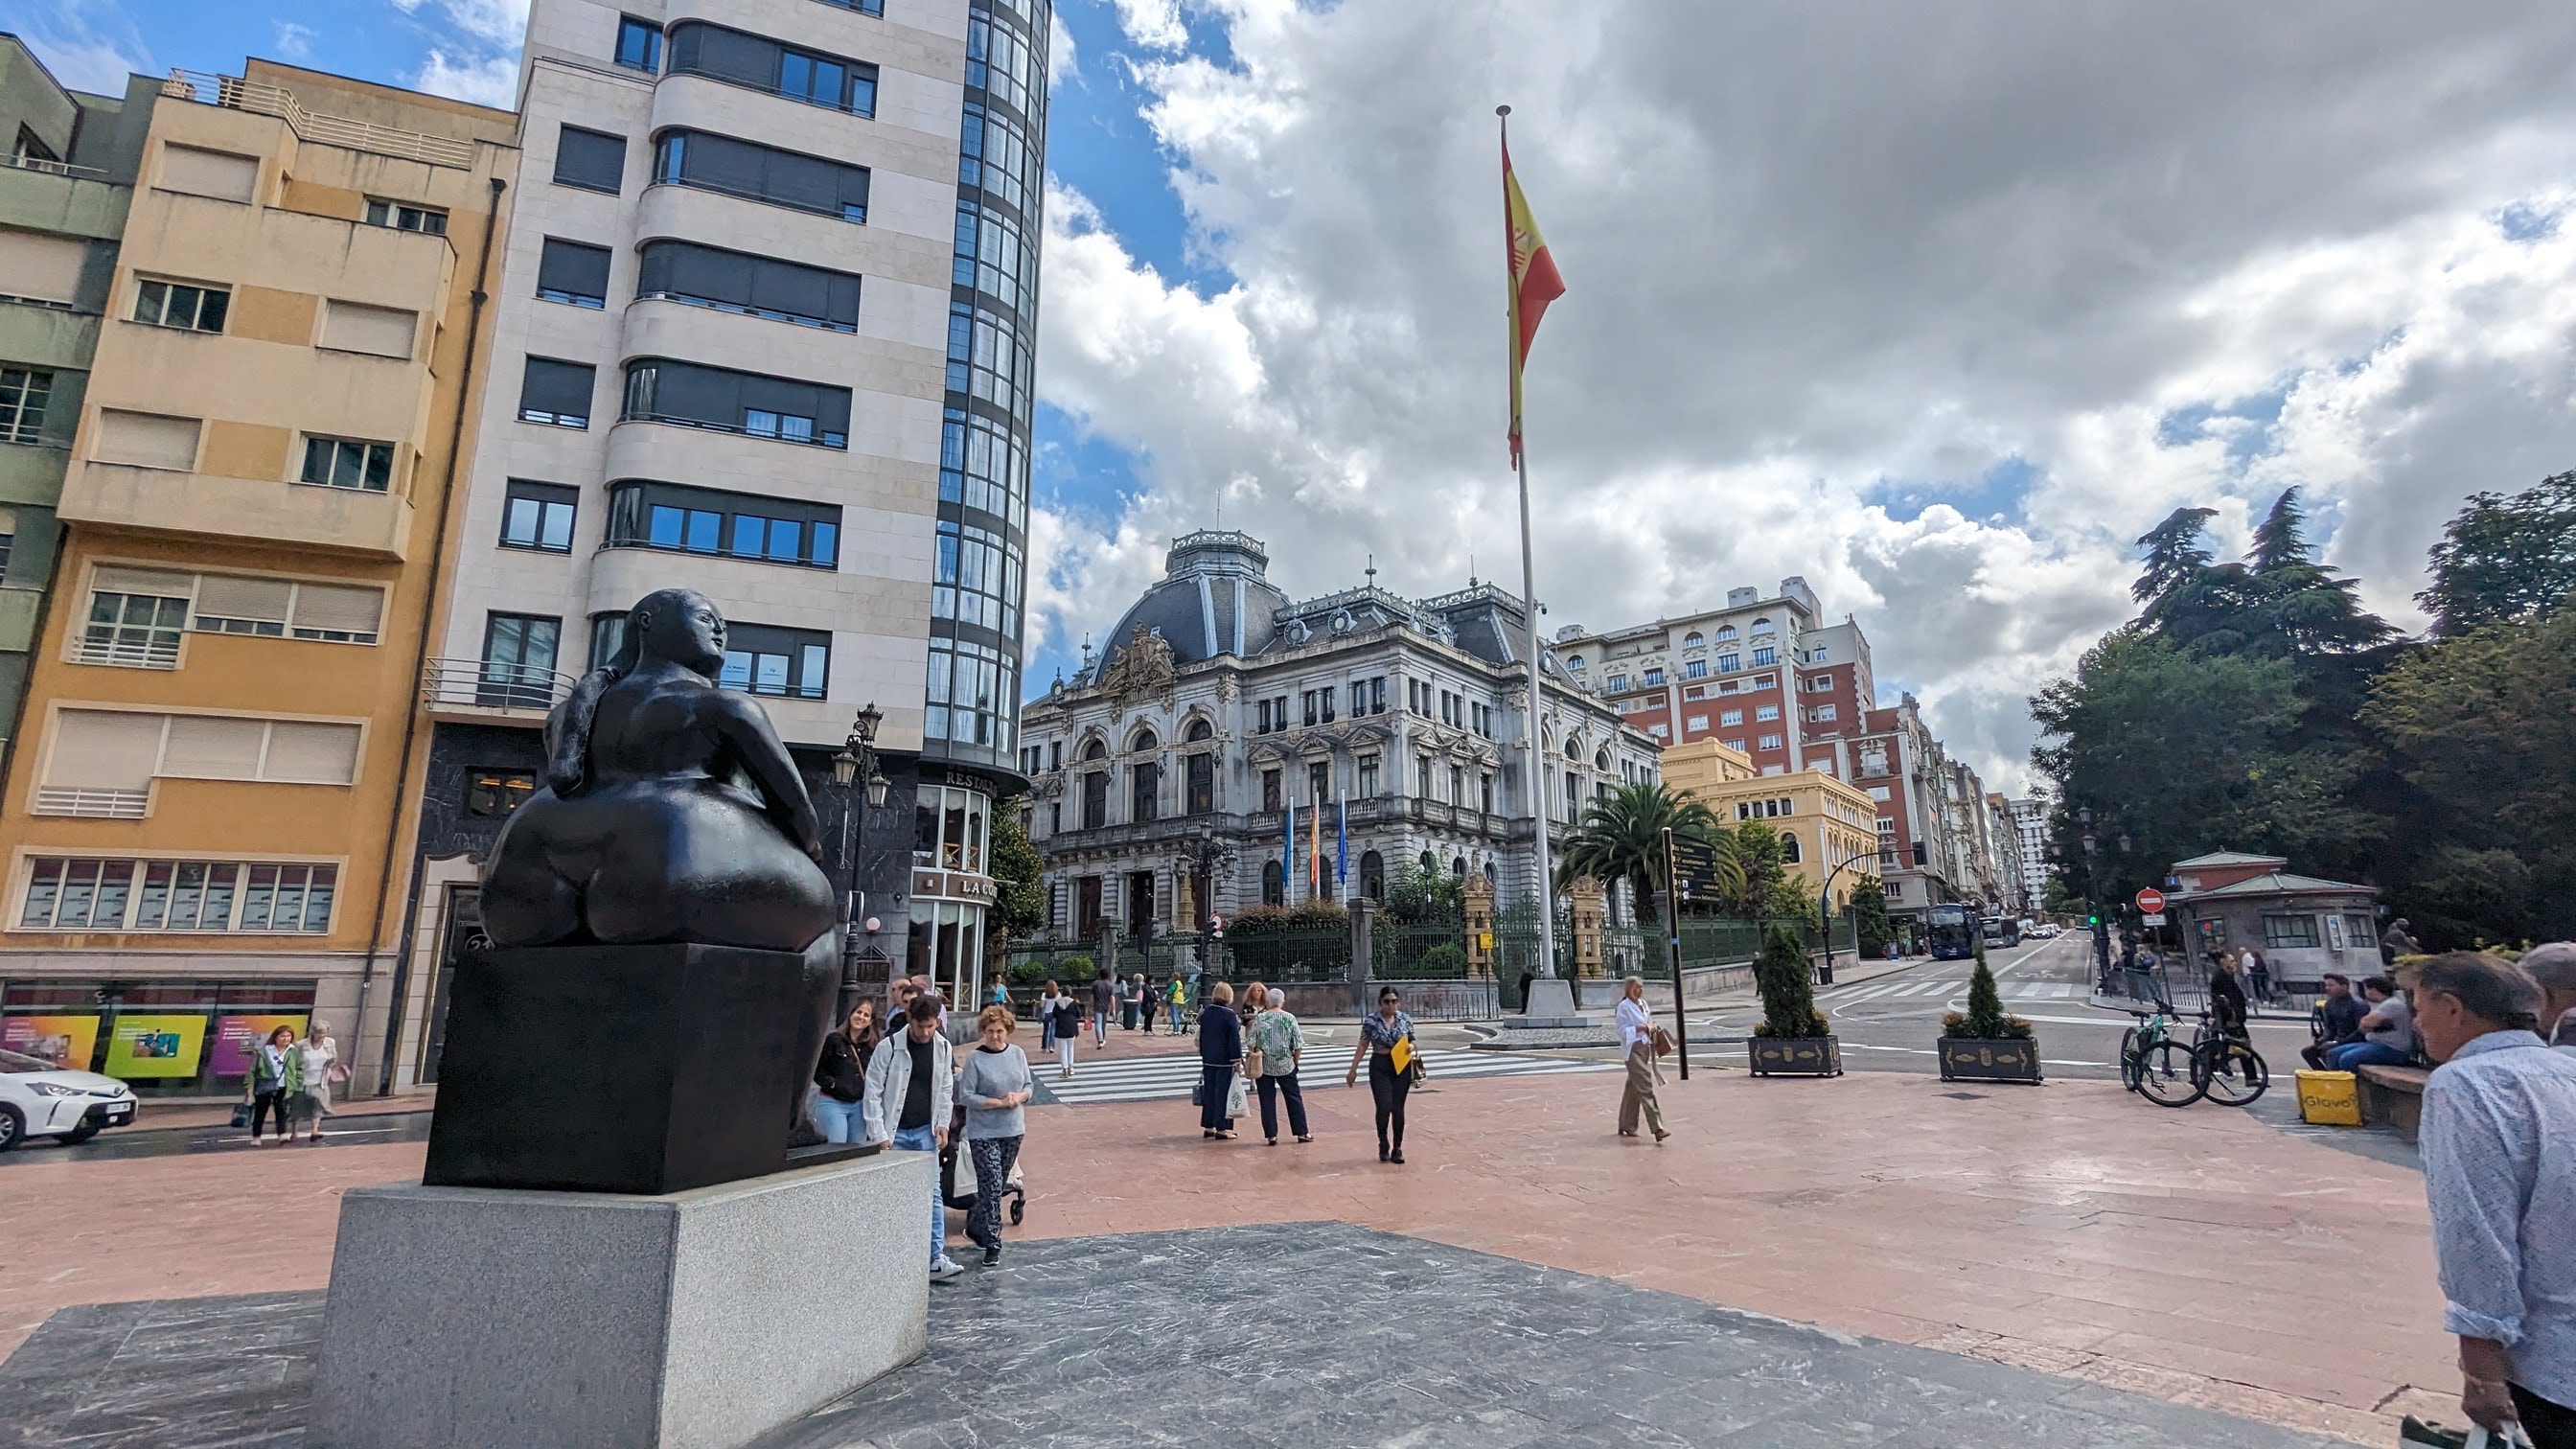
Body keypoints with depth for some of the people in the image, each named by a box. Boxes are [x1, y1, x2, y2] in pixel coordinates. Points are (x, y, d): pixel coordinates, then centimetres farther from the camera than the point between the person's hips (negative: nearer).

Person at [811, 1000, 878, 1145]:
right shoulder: (833, 1040, -4)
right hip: (833, 1103, -4)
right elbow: (816, 1071, -3)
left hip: (859, 1105, 4)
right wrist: (834, 1084, -12)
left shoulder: (872, 1046, 7)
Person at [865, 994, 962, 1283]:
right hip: (894, 1133, -3)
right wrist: (879, 1135, -11)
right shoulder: (889, 1047, -12)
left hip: (925, 1131, 3)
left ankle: (937, 1258, 1)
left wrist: (942, 1124, 4)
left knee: (932, 1193, -1)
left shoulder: (942, 1047, 0)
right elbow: (873, 1092, -9)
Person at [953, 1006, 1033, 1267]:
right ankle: (992, 1245, 0)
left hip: (1012, 1131, 5)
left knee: (998, 1186, 15)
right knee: (992, 1187, -9)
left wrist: (1020, 1097, -11)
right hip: (983, 1133, -5)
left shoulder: (1018, 1054, 4)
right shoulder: (974, 1059, -10)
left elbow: (1029, 1086, 12)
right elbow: (965, 1096, -12)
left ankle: (975, 1227, 37)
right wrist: (999, 1102, -18)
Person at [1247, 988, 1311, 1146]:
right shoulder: (1290, 1018, -4)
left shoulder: (1259, 1019, -6)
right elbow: (1298, 1045, -4)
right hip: (1286, 1065, 0)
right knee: (1294, 1098, 11)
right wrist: (1295, 1061, 9)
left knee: (1267, 1101, 6)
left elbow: (1251, 1043, -6)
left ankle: (1272, 1135, 6)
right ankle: (1301, 1133, 15)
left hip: (1263, 1066, 0)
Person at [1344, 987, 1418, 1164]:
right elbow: (1363, 1046, 0)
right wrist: (1353, 1069, -2)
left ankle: (1397, 1148, 18)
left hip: (1401, 1066, 2)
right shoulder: (1370, 1021, -3)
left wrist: (1411, 1046, -11)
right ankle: (1383, 1145, 13)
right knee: (1384, 1107, -10)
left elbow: (1412, 1041, 13)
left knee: (1398, 1109, 4)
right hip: (1379, 1067, -2)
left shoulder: (1405, 1019, 3)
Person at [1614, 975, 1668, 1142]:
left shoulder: (1642, 1004, 12)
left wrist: (1651, 1027, 3)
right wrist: (1639, 1028, -23)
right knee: (1645, 1088, -12)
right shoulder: (1624, 1007, -11)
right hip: (1633, 1050, -8)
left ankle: (1626, 1126, 24)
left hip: (1645, 1048, 8)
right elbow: (1623, 1031, -13)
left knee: (1633, 1088, 15)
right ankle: (1657, 1128, -15)